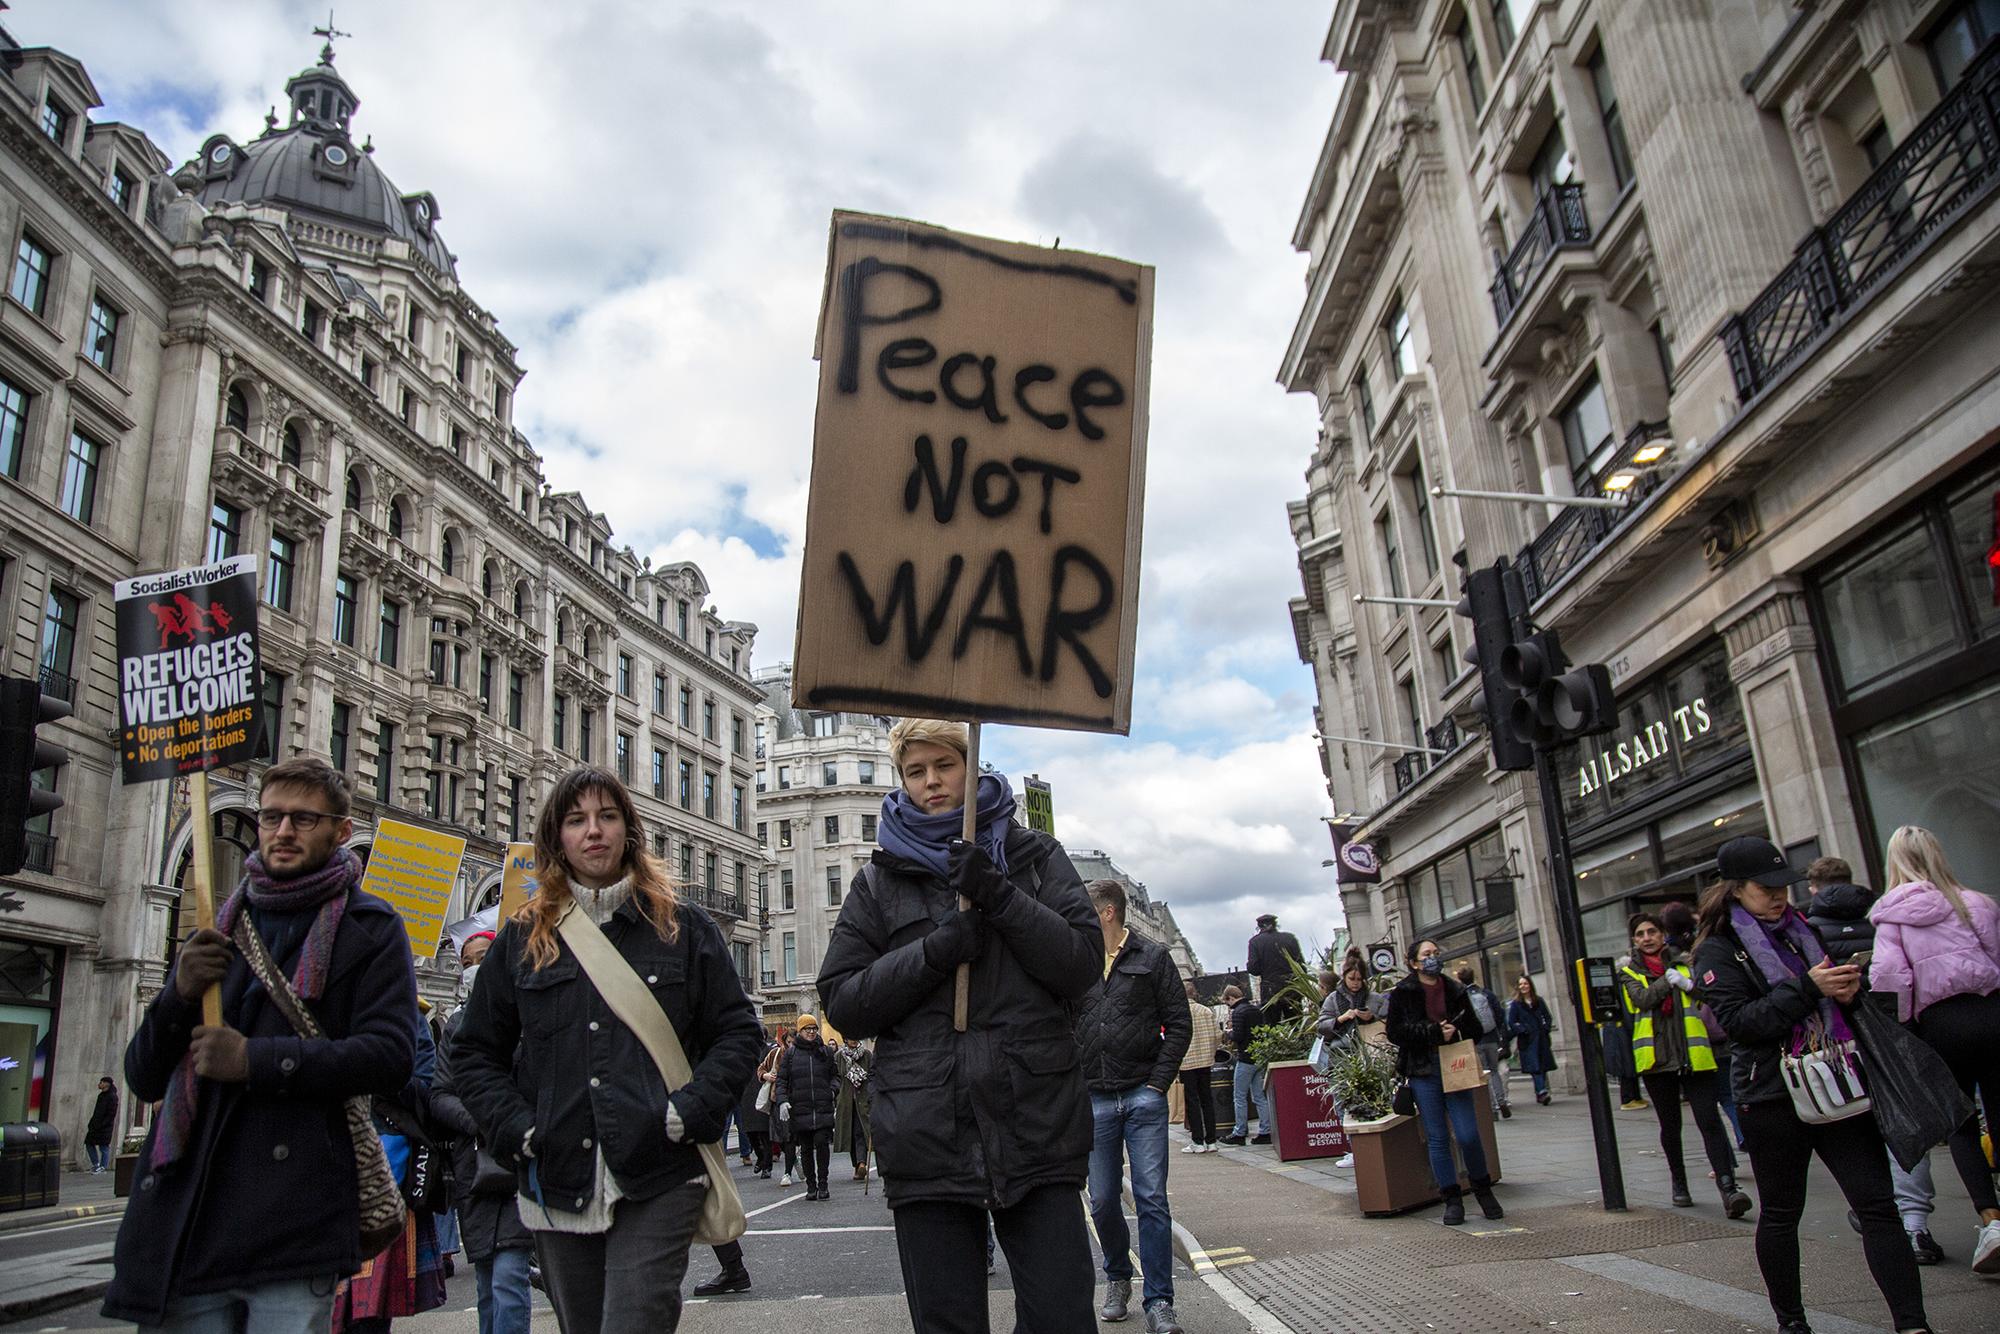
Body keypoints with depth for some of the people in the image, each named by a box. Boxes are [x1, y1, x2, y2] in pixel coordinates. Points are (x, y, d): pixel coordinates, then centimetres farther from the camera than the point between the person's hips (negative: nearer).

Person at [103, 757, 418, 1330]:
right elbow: (143, 1078, 16)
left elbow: (390, 1054, -11)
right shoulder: (217, 931, 19)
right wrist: (179, 995, -3)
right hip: (184, 1223, 5)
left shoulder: (369, 929, 3)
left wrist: (256, 1062, -16)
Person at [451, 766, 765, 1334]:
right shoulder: (521, 939, 10)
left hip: (659, 1184, -3)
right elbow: (475, 1053, 13)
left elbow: (739, 1032, 4)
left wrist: (689, 1111, -10)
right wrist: (516, 1128, -2)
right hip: (558, 1186, 3)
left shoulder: (683, 927, 5)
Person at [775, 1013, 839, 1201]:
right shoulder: (790, 1054, 7)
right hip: (800, 1109, 0)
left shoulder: (825, 1052, 11)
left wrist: (833, 1090, 0)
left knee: (822, 1143, -12)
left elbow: (835, 1075, 20)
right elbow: (781, 1080, 5)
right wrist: (782, 1101, -9)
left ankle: (822, 1184, 1)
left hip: (823, 1108, 0)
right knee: (806, 1148, 6)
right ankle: (811, 1186, 17)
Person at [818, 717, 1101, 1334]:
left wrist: (999, 897, -11)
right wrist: (934, 952, -11)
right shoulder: (880, 879, 12)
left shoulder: (1034, 855, 11)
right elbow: (842, 1003, 4)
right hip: (928, 1138, 1)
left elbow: (1083, 965, 1)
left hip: (1036, 1126, 0)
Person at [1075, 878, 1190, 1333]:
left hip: (1143, 1097, -3)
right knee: (1103, 1201, 7)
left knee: (1152, 1199, -4)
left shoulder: (1153, 957, 2)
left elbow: (1179, 1025, 0)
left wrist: (1157, 1083, -7)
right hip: (1094, 1101, 3)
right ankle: (1118, 1278, 30)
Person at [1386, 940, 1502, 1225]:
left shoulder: (1454, 990, 9)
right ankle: (1452, 1199, 13)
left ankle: (1483, 1188, 19)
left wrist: (1454, 1030, -9)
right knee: (1437, 1138, 1)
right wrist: (1434, 1032, -15)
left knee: (1468, 1135, -5)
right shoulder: (1402, 993, 0)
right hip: (1423, 1073, -1)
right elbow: (1395, 1032, -8)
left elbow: (1475, 1029, 13)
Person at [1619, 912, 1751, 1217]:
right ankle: (1679, 1186, 24)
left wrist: (1687, 983, -19)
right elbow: (1643, 999, -10)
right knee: (1670, 1125, 11)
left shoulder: (1684, 963, 12)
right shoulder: (1629, 972, 9)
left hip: (1694, 1054, -1)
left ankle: (1727, 1186, -15)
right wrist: (1668, 979, -11)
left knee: (1709, 1120, -12)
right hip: (1656, 1057, 1)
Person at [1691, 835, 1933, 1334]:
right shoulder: (1717, 950, -5)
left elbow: (1843, 984, 24)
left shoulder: (1804, 928, 12)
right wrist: (1807, 989, -22)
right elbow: (1739, 1021, -16)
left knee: (1879, 1203, -3)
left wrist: (1849, 988, 0)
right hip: (1773, 1097, -4)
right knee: (1781, 1213, 7)